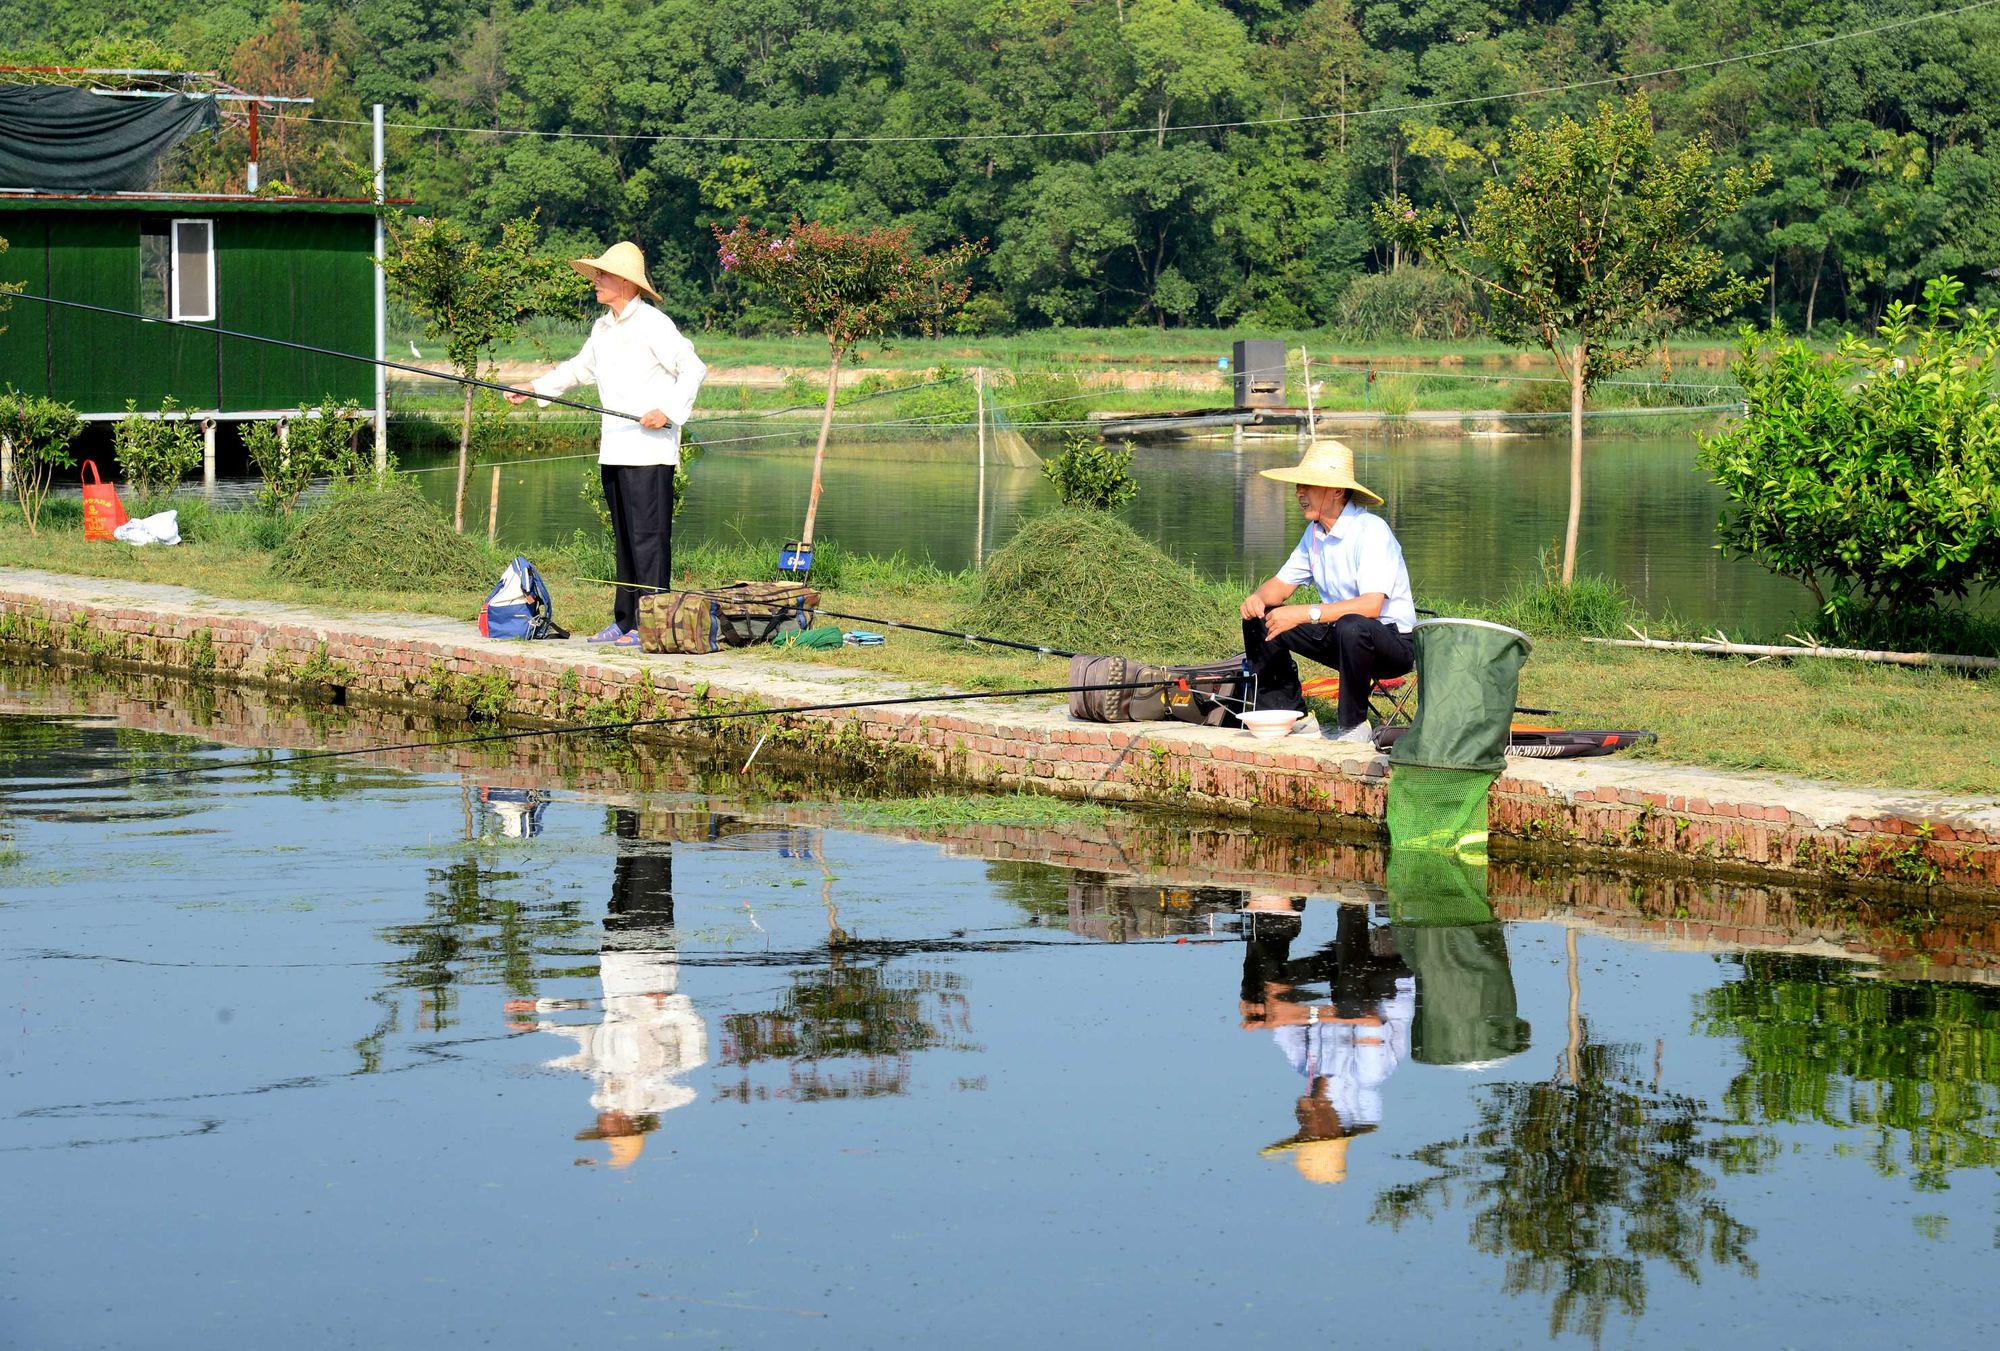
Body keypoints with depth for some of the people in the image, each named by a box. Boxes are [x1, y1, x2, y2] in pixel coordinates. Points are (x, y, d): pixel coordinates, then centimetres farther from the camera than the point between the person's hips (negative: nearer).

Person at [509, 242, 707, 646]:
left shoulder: (652, 324, -9)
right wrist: (534, 389, 24)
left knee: (648, 537, -10)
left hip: (649, 450, -9)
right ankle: (625, 621, 16)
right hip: (615, 449, 9)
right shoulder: (602, 328, 17)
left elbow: (692, 368, -10)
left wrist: (669, 410, -18)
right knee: (624, 538, 12)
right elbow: (580, 369, 32)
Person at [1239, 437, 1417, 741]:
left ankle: (1353, 725, -22)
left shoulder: (1371, 531, -22)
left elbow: (1371, 605, -32)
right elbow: (1282, 584, 13)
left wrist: (1305, 614, -35)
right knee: (1258, 619, 1)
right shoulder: (1315, 533, 4)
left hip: (1392, 642, -8)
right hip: (1339, 635, 8)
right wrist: (1258, 598, -12)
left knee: (1351, 628, -41)